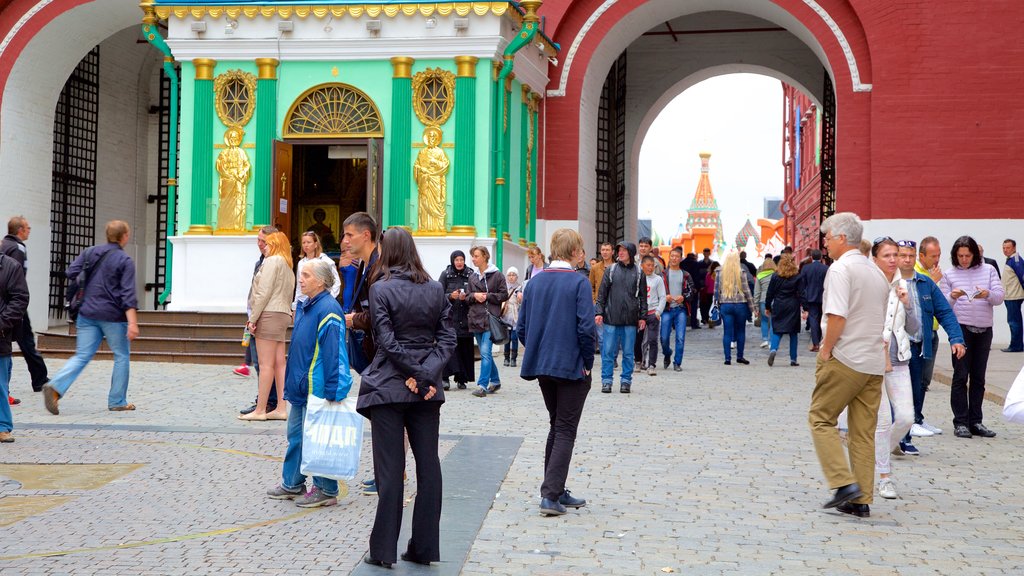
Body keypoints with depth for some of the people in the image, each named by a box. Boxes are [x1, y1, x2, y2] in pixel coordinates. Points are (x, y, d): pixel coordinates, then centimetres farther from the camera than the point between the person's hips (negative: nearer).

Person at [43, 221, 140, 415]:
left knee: (82, 356, 6)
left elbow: (70, 273, 5)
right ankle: (117, 401, 13)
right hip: (113, 315, -5)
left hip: (87, 313, 5)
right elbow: (128, 295, -16)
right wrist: (132, 322, -20)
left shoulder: (90, 252, 7)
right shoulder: (125, 261, -8)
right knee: (121, 356, 11)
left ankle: (55, 387, -15)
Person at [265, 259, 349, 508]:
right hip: (300, 389, 10)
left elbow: (335, 354, -20)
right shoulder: (304, 306, 12)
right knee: (295, 435, 17)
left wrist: (333, 391, -21)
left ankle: (326, 490, 9)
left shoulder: (328, 310, -18)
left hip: (317, 389, -9)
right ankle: (292, 484, 30)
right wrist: (291, 382, 21)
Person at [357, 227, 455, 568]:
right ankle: (424, 548, 13)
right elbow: (448, 338, 0)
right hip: (426, 390, 4)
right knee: (428, 466, 8)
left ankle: (384, 550, 5)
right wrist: (428, 374, -9)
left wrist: (415, 375, -8)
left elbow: (386, 341, -13)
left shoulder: (380, 289, -7)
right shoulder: (435, 290, 6)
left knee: (390, 469, 0)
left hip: (389, 386, -4)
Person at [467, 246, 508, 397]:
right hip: (476, 319, 6)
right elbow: (467, 297, 15)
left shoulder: (497, 275, -2)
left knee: (485, 352, -15)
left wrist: (487, 296, -10)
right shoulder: (472, 277, 14)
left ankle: (482, 385, -17)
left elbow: (504, 295, -3)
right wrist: (475, 296, -6)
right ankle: (495, 381, 27)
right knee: (485, 353, 13)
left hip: (491, 319, -6)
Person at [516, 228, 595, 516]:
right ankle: (551, 496, -4)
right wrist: (588, 362, -6)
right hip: (572, 367, -6)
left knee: (556, 427, 19)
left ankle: (556, 491, 22)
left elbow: (521, 327, 7)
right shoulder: (578, 282, -13)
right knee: (565, 431, 2)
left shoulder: (534, 283, 5)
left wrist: (537, 352, 14)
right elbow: (586, 327, -18)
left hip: (542, 366, 6)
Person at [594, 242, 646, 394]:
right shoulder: (611, 270, 5)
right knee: (608, 351, 1)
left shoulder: (639, 272, 6)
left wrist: (642, 316, 4)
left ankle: (626, 381, 14)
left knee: (628, 352, 6)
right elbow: (602, 293, 5)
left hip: (630, 319, 0)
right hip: (611, 318, 0)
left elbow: (643, 296, 8)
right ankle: (607, 380, 8)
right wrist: (599, 312, -3)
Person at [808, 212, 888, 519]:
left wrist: (826, 349, -11)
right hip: (875, 362, 8)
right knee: (864, 432, 9)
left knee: (821, 419, 4)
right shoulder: (876, 272, 16)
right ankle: (861, 501, 10)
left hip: (845, 359, -8)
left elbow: (837, 316, -21)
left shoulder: (841, 268, -11)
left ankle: (844, 483, -8)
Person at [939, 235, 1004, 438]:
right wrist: (952, 297, -19)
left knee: (978, 376, 7)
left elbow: (999, 297, 1)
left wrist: (988, 294, -20)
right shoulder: (949, 274, 4)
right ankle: (961, 422, 0)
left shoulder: (988, 270, 7)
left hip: (984, 330, 2)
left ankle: (975, 421, 12)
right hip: (961, 328, -2)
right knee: (961, 376, -4)